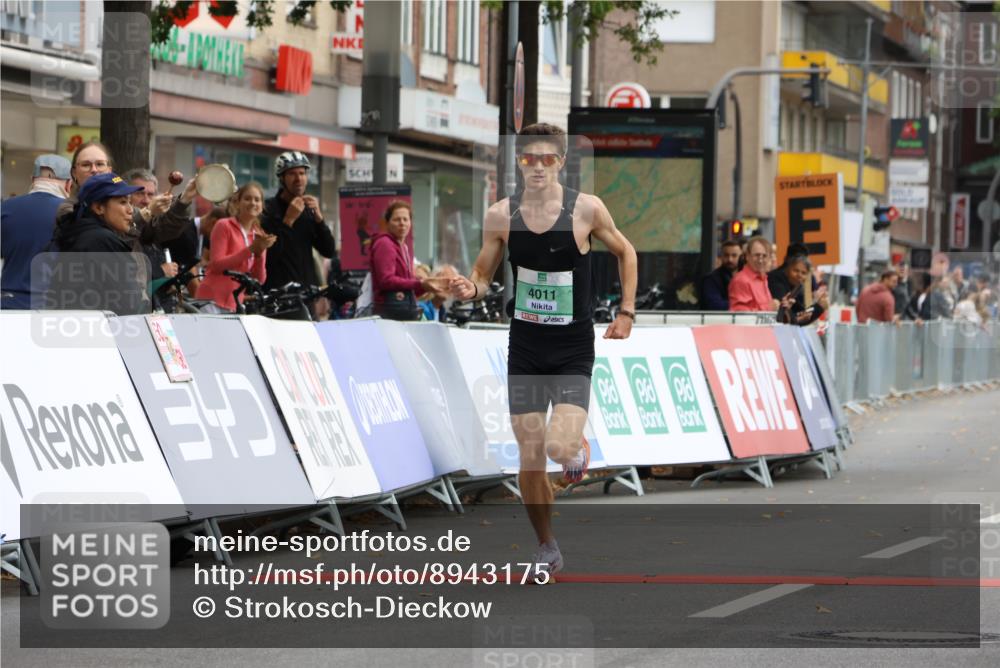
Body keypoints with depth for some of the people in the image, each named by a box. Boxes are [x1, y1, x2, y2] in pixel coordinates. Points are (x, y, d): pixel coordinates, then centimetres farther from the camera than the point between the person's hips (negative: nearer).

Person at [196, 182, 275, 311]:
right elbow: (217, 264, -12)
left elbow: (259, 279, 7)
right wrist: (251, 249, -17)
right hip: (213, 300, -5)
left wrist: (260, 253, -10)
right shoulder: (224, 226, -2)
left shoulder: (260, 236, 12)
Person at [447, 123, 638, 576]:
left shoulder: (586, 209, -9)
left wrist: (626, 313, 3)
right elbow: (483, 275, 7)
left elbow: (625, 252, 8)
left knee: (559, 447, -20)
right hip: (525, 349, 2)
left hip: (574, 351, -2)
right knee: (530, 459, 3)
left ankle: (579, 451, 18)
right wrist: (471, 289, -16)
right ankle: (547, 548, 23)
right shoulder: (500, 216, -4)